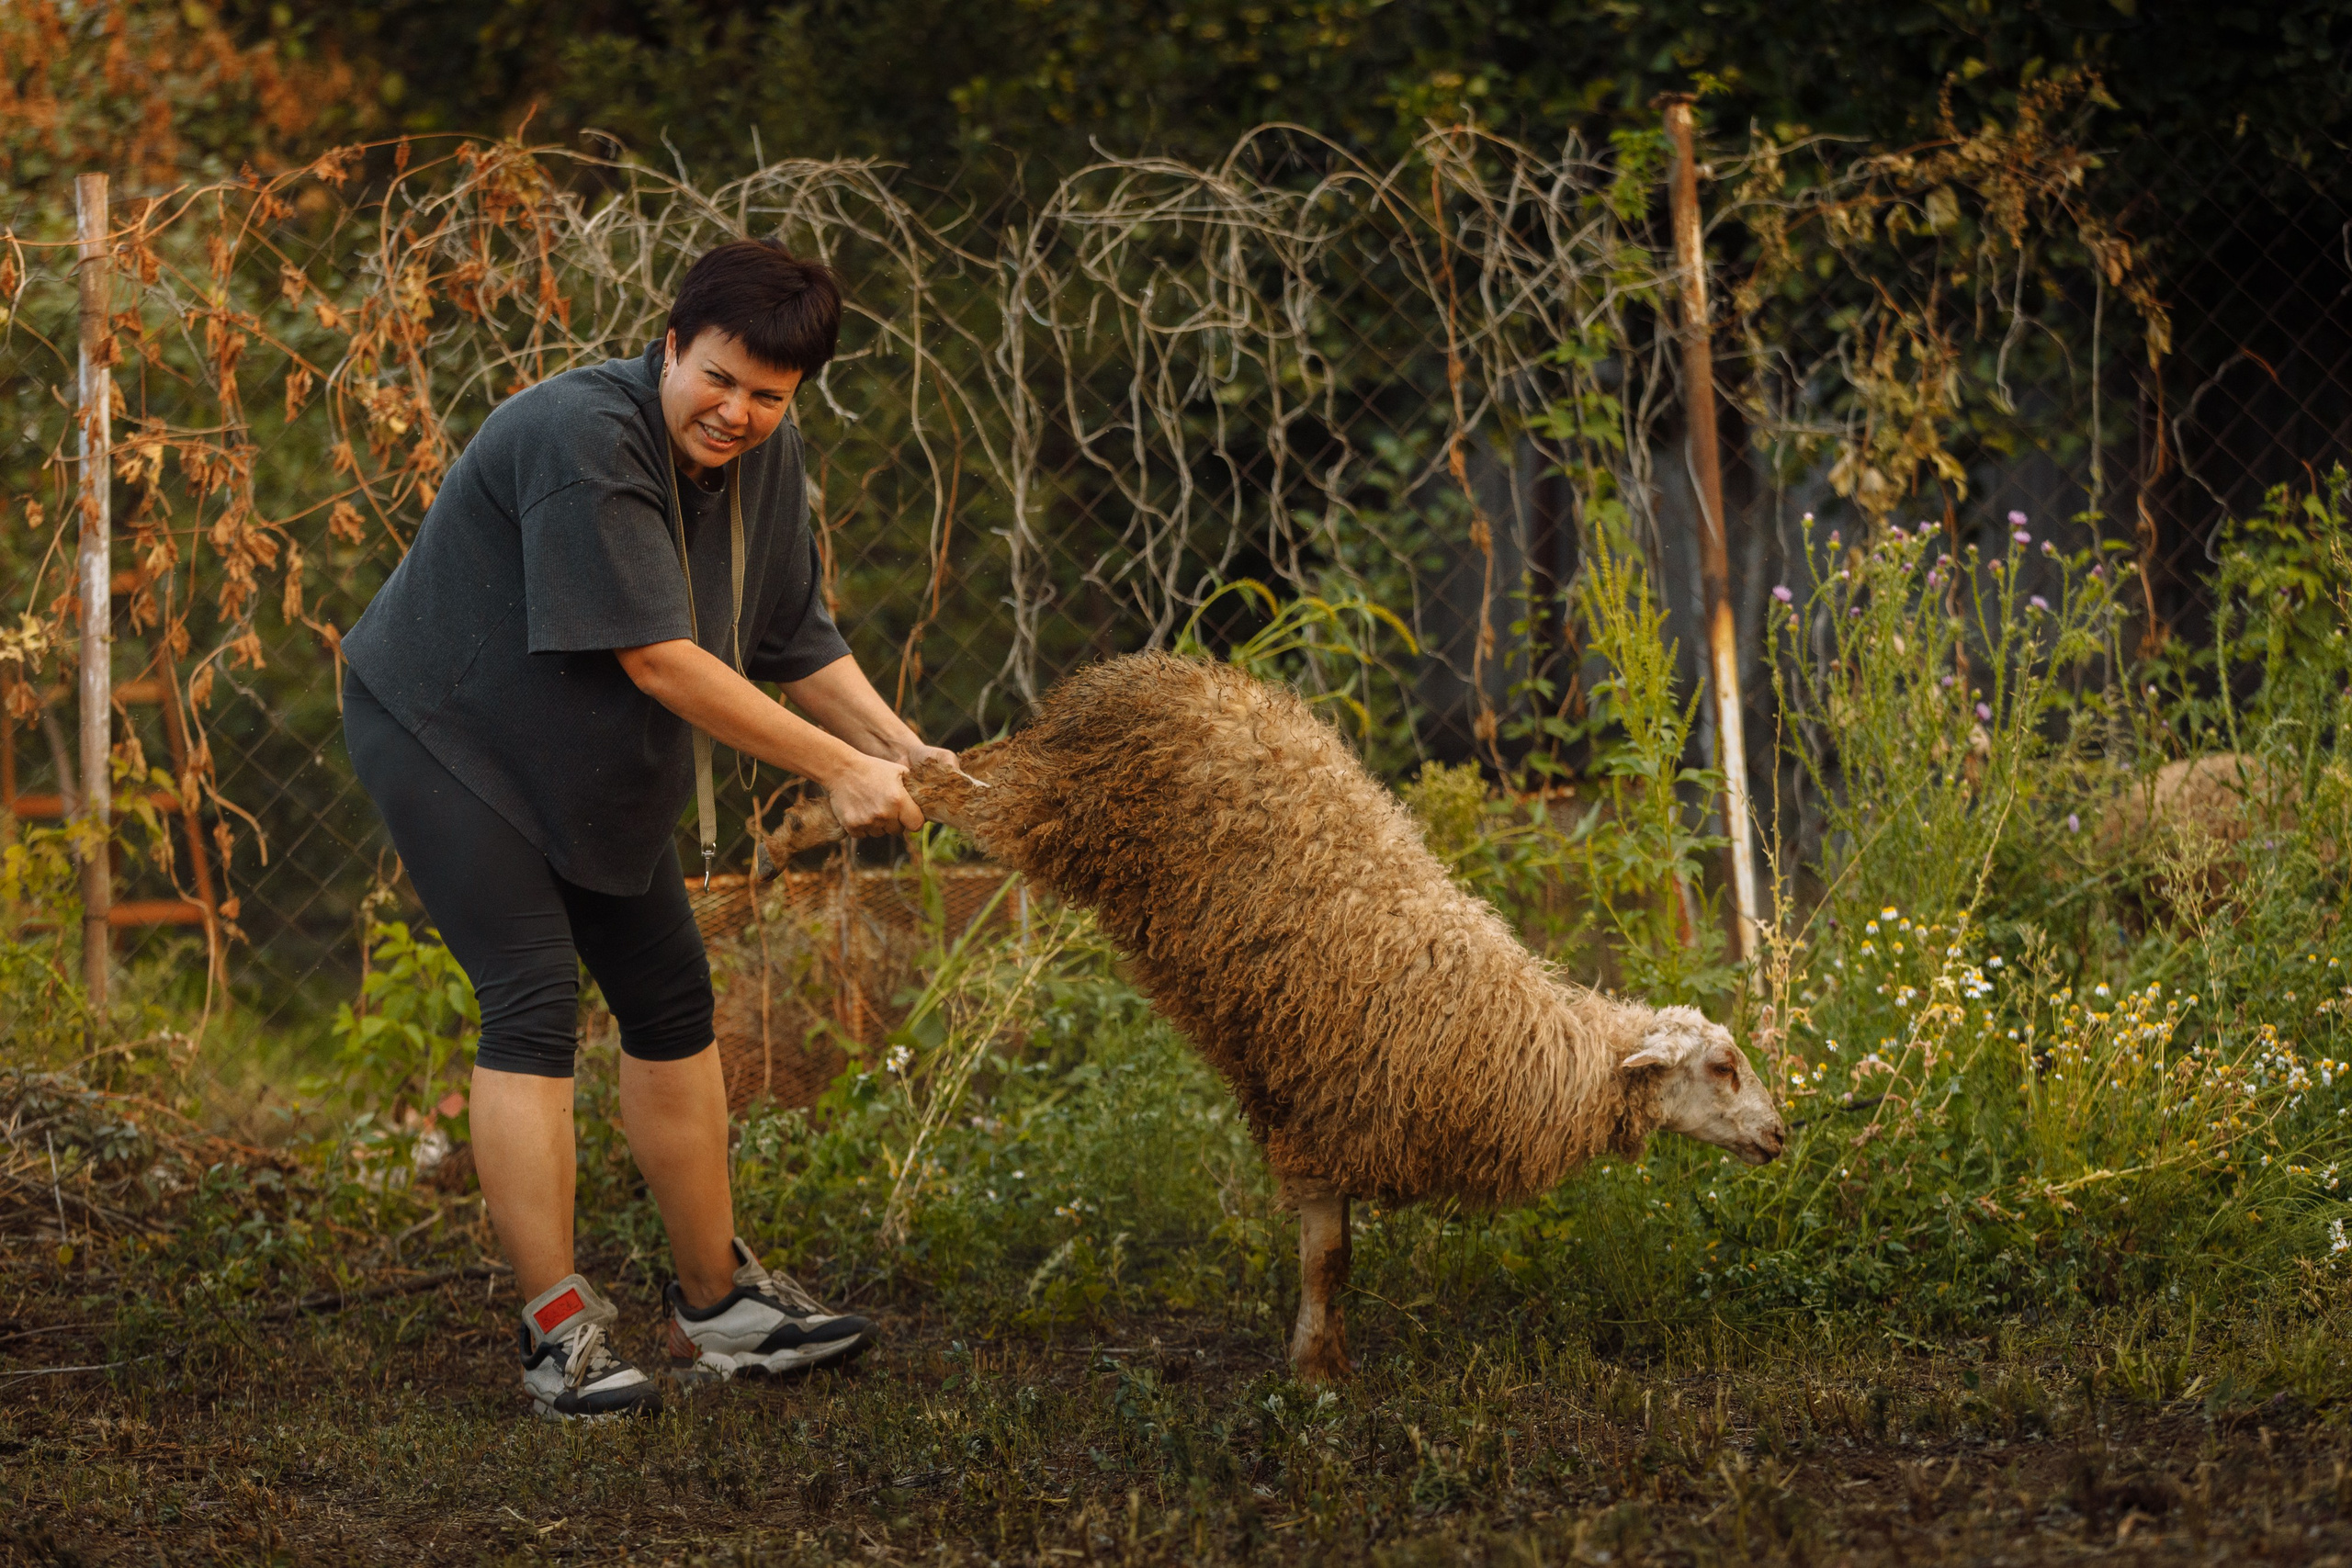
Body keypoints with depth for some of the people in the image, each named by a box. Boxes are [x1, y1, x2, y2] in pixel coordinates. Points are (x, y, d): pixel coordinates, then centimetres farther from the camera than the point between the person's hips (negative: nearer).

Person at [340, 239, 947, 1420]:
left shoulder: (767, 459, -3)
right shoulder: (584, 437, -30)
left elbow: (795, 641, 5)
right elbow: (658, 659, -31)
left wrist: (901, 748, -11)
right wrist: (833, 769, -28)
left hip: (592, 765, 9)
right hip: (447, 735, -9)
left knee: (672, 999, 9)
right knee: (534, 1001, -18)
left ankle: (715, 1299, 20)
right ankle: (557, 1332, -18)